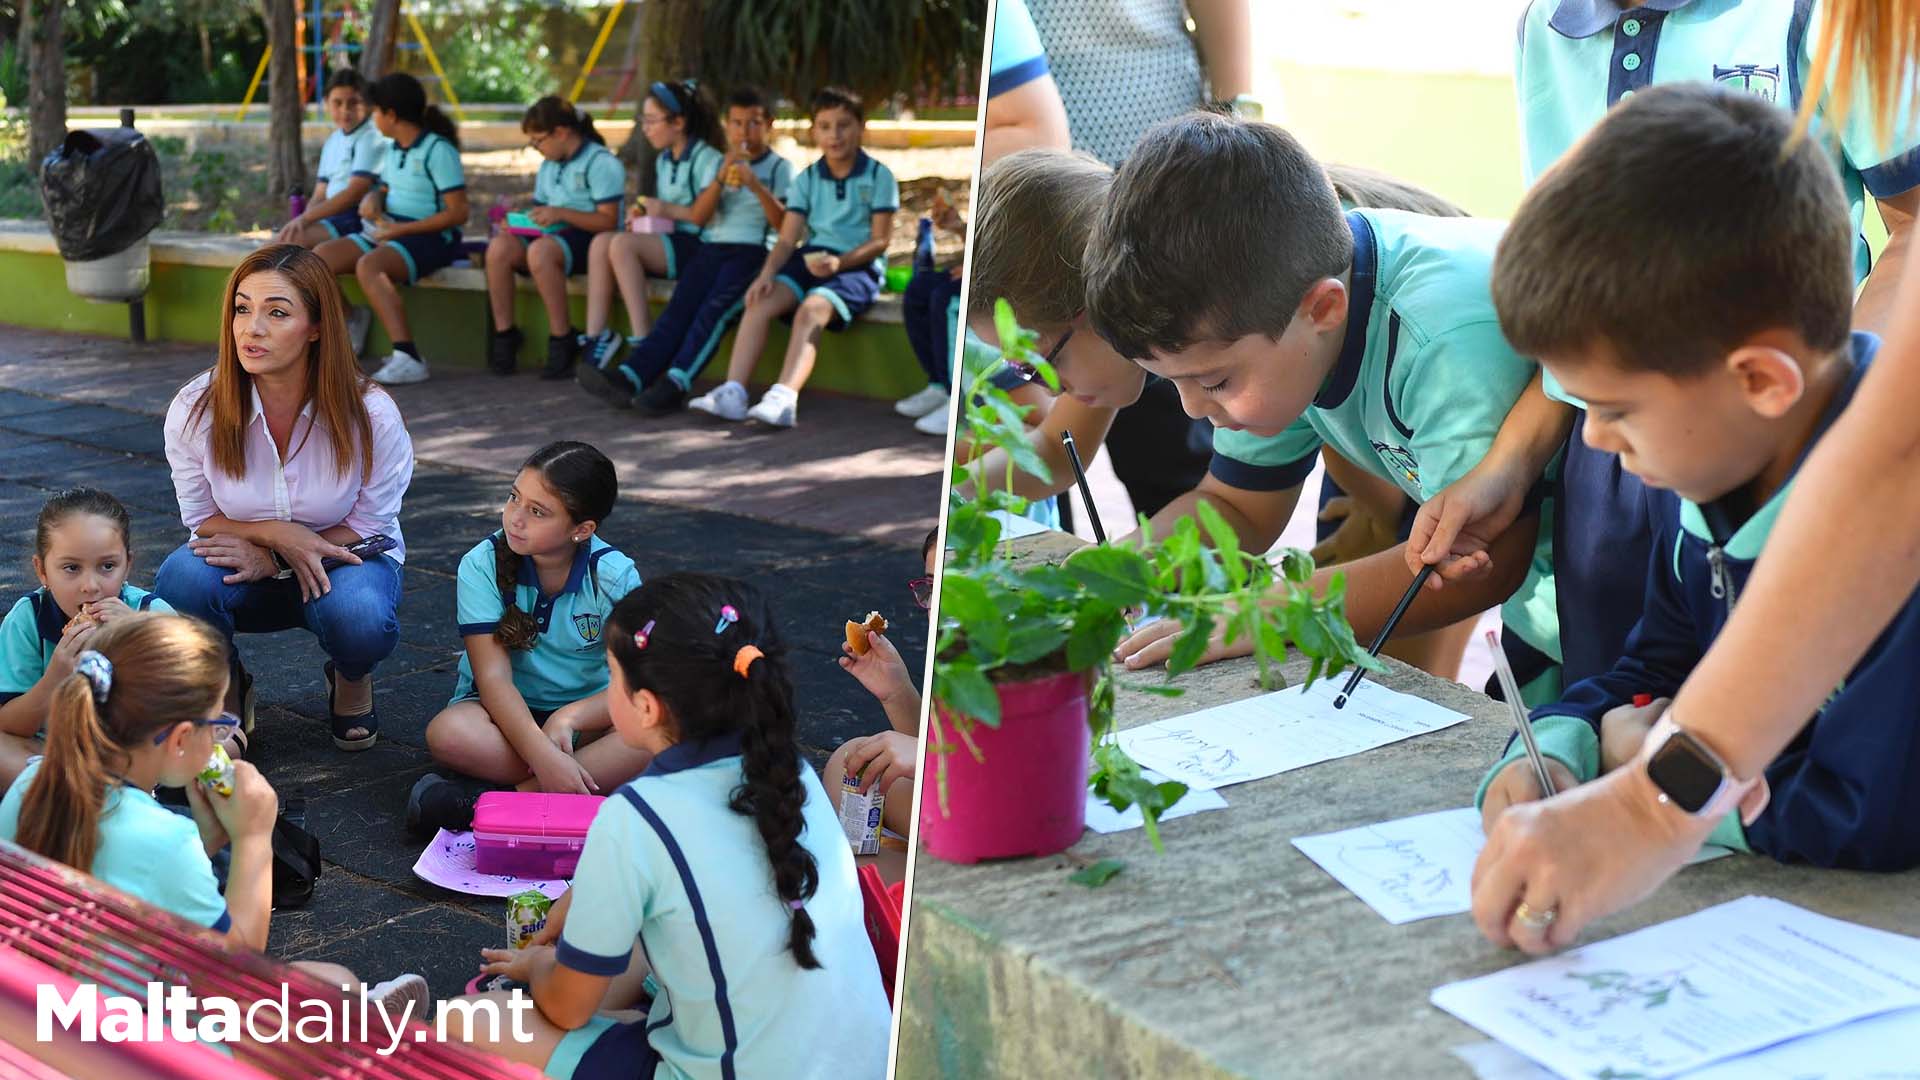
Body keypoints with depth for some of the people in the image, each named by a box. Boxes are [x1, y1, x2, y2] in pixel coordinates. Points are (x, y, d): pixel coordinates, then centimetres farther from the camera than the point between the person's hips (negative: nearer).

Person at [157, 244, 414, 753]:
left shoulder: (371, 414, -22)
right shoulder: (195, 409, -18)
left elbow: (369, 525, -10)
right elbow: (201, 520, -6)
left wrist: (268, 558, -21)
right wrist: (278, 534, -26)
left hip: (343, 556, -1)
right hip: (247, 561, 1)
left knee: (360, 618, -36)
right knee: (182, 578, -33)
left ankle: (351, 683, 5)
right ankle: (225, 691, 2)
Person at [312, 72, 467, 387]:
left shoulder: (438, 150, -12)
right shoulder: (390, 148, 13)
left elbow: (457, 213, -17)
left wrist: (400, 229, -19)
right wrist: (373, 200, 0)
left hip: (431, 238, -8)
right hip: (389, 231, 9)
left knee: (368, 265, -35)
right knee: (320, 256, -9)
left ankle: (408, 359, -39)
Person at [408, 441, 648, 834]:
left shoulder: (616, 577, -12)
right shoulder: (482, 565, -14)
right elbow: (493, 676, -21)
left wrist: (568, 718, -33)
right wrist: (543, 756, -36)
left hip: (586, 715, 0)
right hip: (508, 712, 0)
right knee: (448, 734, -35)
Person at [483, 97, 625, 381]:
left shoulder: (601, 163, -6)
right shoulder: (548, 166, 21)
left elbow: (608, 222, -14)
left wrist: (561, 214, -21)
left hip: (589, 240, -7)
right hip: (553, 237, 7)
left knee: (540, 250, -38)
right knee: (500, 245, -21)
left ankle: (562, 343, -31)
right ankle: (504, 334, -15)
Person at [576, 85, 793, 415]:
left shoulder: (780, 167, 10)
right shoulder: (719, 163, 22)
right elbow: (699, 214, 8)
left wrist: (756, 186, -14)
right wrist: (722, 177, -7)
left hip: (754, 250, -4)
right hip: (712, 247, 4)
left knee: (716, 306, -29)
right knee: (681, 304, -20)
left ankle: (676, 382, -42)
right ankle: (631, 374, -37)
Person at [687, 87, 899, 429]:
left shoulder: (879, 176, 1)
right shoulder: (807, 179, 13)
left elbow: (880, 240, -4)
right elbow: (787, 238, 7)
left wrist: (839, 261, -21)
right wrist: (767, 272, -13)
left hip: (857, 265, -5)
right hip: (810, 258, 5)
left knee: (812, 309, -33)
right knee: (759, 302, -21)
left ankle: (784, 397, -50)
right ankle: (732, 392, -29)